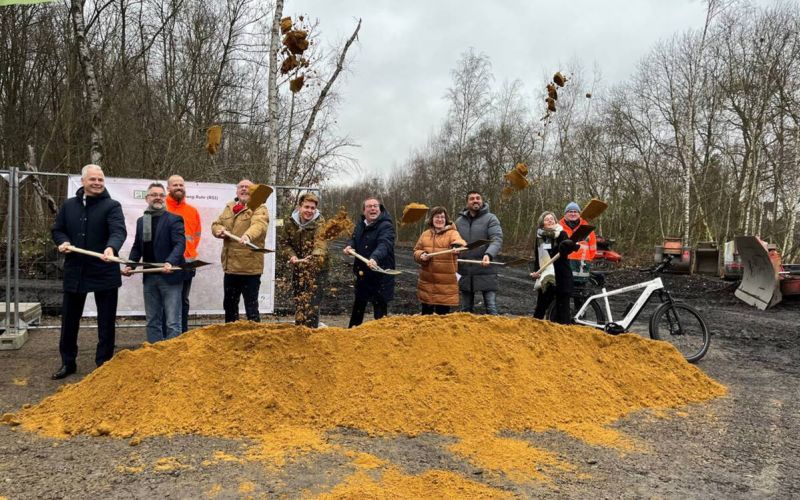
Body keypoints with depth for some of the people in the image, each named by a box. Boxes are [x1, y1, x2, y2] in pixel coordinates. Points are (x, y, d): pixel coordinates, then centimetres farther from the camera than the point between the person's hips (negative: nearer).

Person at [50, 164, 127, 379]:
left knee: (106, 321, 5)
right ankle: (68, 362, 28)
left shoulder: (112, 206, -7)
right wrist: (63, 241, -6)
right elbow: (57, 229, 17)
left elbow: (119, 230, -23)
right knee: (69, 319, 13)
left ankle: (104, 364, 18)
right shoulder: (69, 205, 8)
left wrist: (111, 248, -44)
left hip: (104, 272, -4)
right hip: (75, 271, 4)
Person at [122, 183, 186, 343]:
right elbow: (137, 247, 19)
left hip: (169, 276, -6)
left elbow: (180, 244, -15)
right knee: (152, 321, 12)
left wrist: (170, 262, -31)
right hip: (149, 277, 6)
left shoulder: (174, 219, -4)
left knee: (172, 322, -5)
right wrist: (130, 265, 3)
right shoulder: (141, 221, 15)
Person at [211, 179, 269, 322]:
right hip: (230, 266, 7)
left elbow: (258, 224, -28)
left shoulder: (259, 209, -8)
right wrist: (219, 229, -9)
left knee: (251, 307, -1)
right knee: (229, 305, 20)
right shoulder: (229, 207, 14)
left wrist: (248, 235, -50)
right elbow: (216, 224, 16)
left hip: (250, 267, -7)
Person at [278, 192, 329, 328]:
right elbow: (284, 241, 9)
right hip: (298, 267, 5)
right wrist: (292, 255, -10)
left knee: (311, 303, -10)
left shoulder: (320, 223, -17)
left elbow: (320, 243, -32)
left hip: (317, 267, -5)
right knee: (298, 301, 14)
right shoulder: (290, 223, -4)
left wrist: (312, 257, -52)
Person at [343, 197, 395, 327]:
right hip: (362, 273, 8)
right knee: (358, 305, 23)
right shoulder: (361, 224, 6)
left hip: (380, 274, -8)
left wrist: (374, 258, -55)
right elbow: (354, 239, 11)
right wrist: (349, 246, -14)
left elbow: (384, 245, -35)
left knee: (380, 307, -1)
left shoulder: (386, 226, -20)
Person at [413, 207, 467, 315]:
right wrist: (421, 255, -11)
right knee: (426, 312, 16)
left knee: (442, 313, 4)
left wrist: (458, 246, -51)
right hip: (427, 281, 4)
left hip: (445, 282, -4)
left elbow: (459, 242, -27)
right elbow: (416, 251, 13)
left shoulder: (452, 233, -6)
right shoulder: (425, 234, 9)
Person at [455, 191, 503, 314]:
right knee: (466, 309, 14)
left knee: (491, 307, -3)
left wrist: (488, 254, -33)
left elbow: (497, 240, -15)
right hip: (465, 273, 4)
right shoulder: (459, 221, 11)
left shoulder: (491, 218, -2)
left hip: (486, 272, -4)